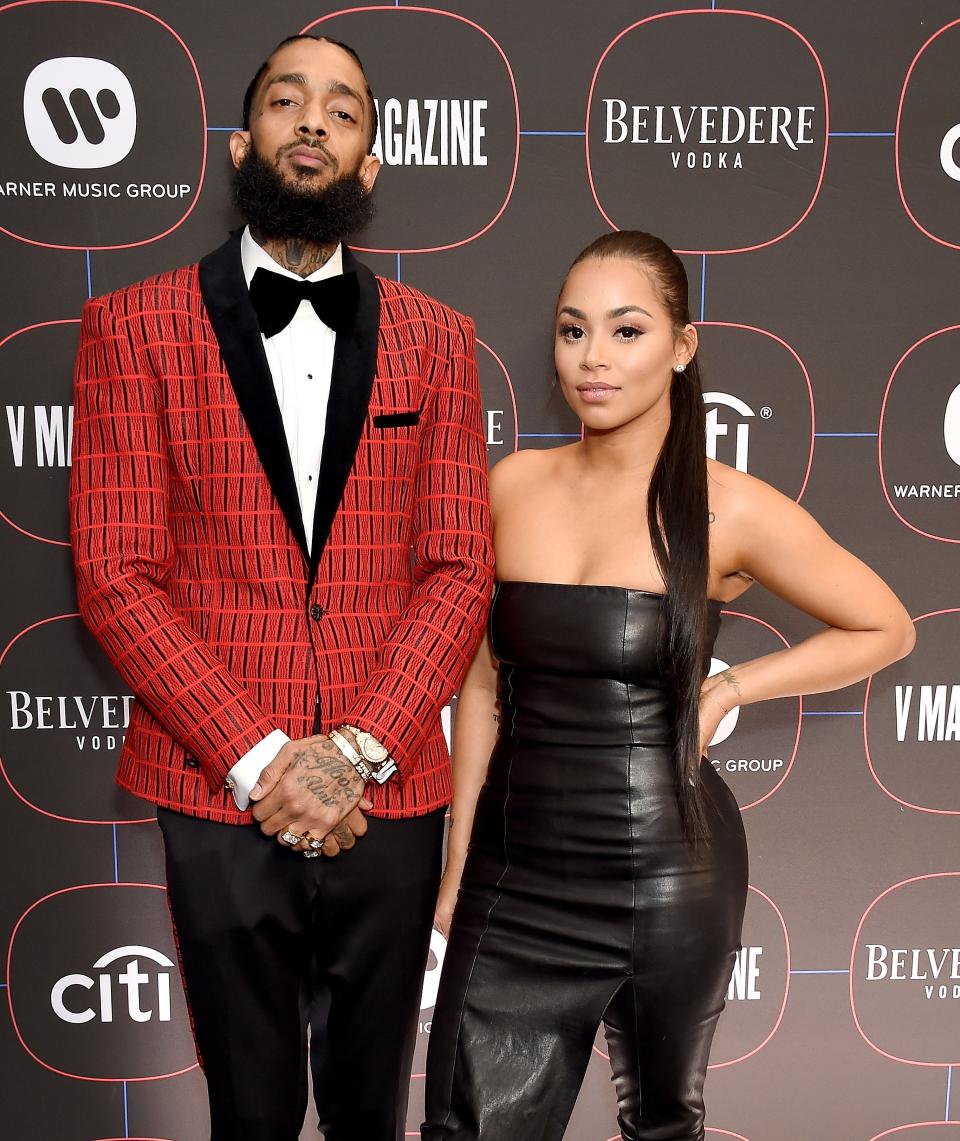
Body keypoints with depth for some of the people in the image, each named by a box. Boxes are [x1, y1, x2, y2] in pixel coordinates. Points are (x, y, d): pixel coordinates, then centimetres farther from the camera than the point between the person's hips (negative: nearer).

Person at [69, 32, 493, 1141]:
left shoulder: (434, 338, 5)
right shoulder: (134, 326, 0)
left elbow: (461, 568, -1)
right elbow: (115, 575, -6)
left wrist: (358, 750, -12)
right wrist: (257, 761, -14)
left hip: (390, 797, 2)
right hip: (219, 799, -1)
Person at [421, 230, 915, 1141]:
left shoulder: (730, 509, -10)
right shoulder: (513, 485, -1)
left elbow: (885, 629, 3)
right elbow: (484, 681, 6)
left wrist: (729, 691, -6)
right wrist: (458, 861, 9)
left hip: (665, 871, -2)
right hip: (516, 868, 2)